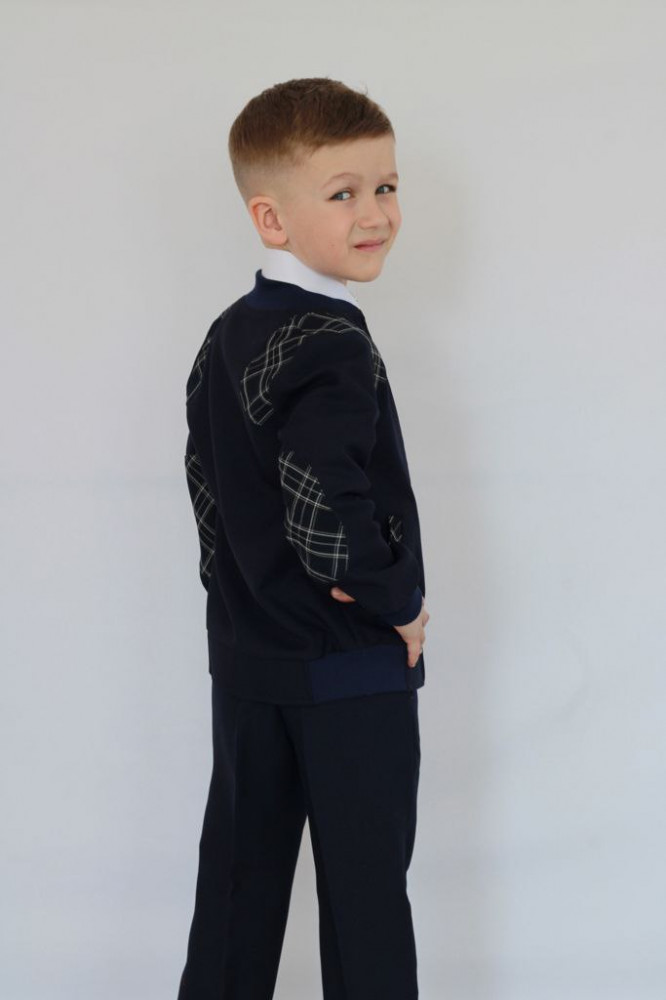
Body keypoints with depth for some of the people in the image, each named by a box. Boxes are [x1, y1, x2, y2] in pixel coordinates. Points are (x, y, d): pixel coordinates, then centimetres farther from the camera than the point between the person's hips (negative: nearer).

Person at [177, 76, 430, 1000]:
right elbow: (326, 508, -31)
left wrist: (240, 589, 13)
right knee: (363, 887, 4)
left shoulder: (225, 339, 7)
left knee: (240, 873, 16)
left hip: (246, 662, 8)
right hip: (352, 675, -8)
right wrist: (400, 600, -16)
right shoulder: (333, 346, -20)